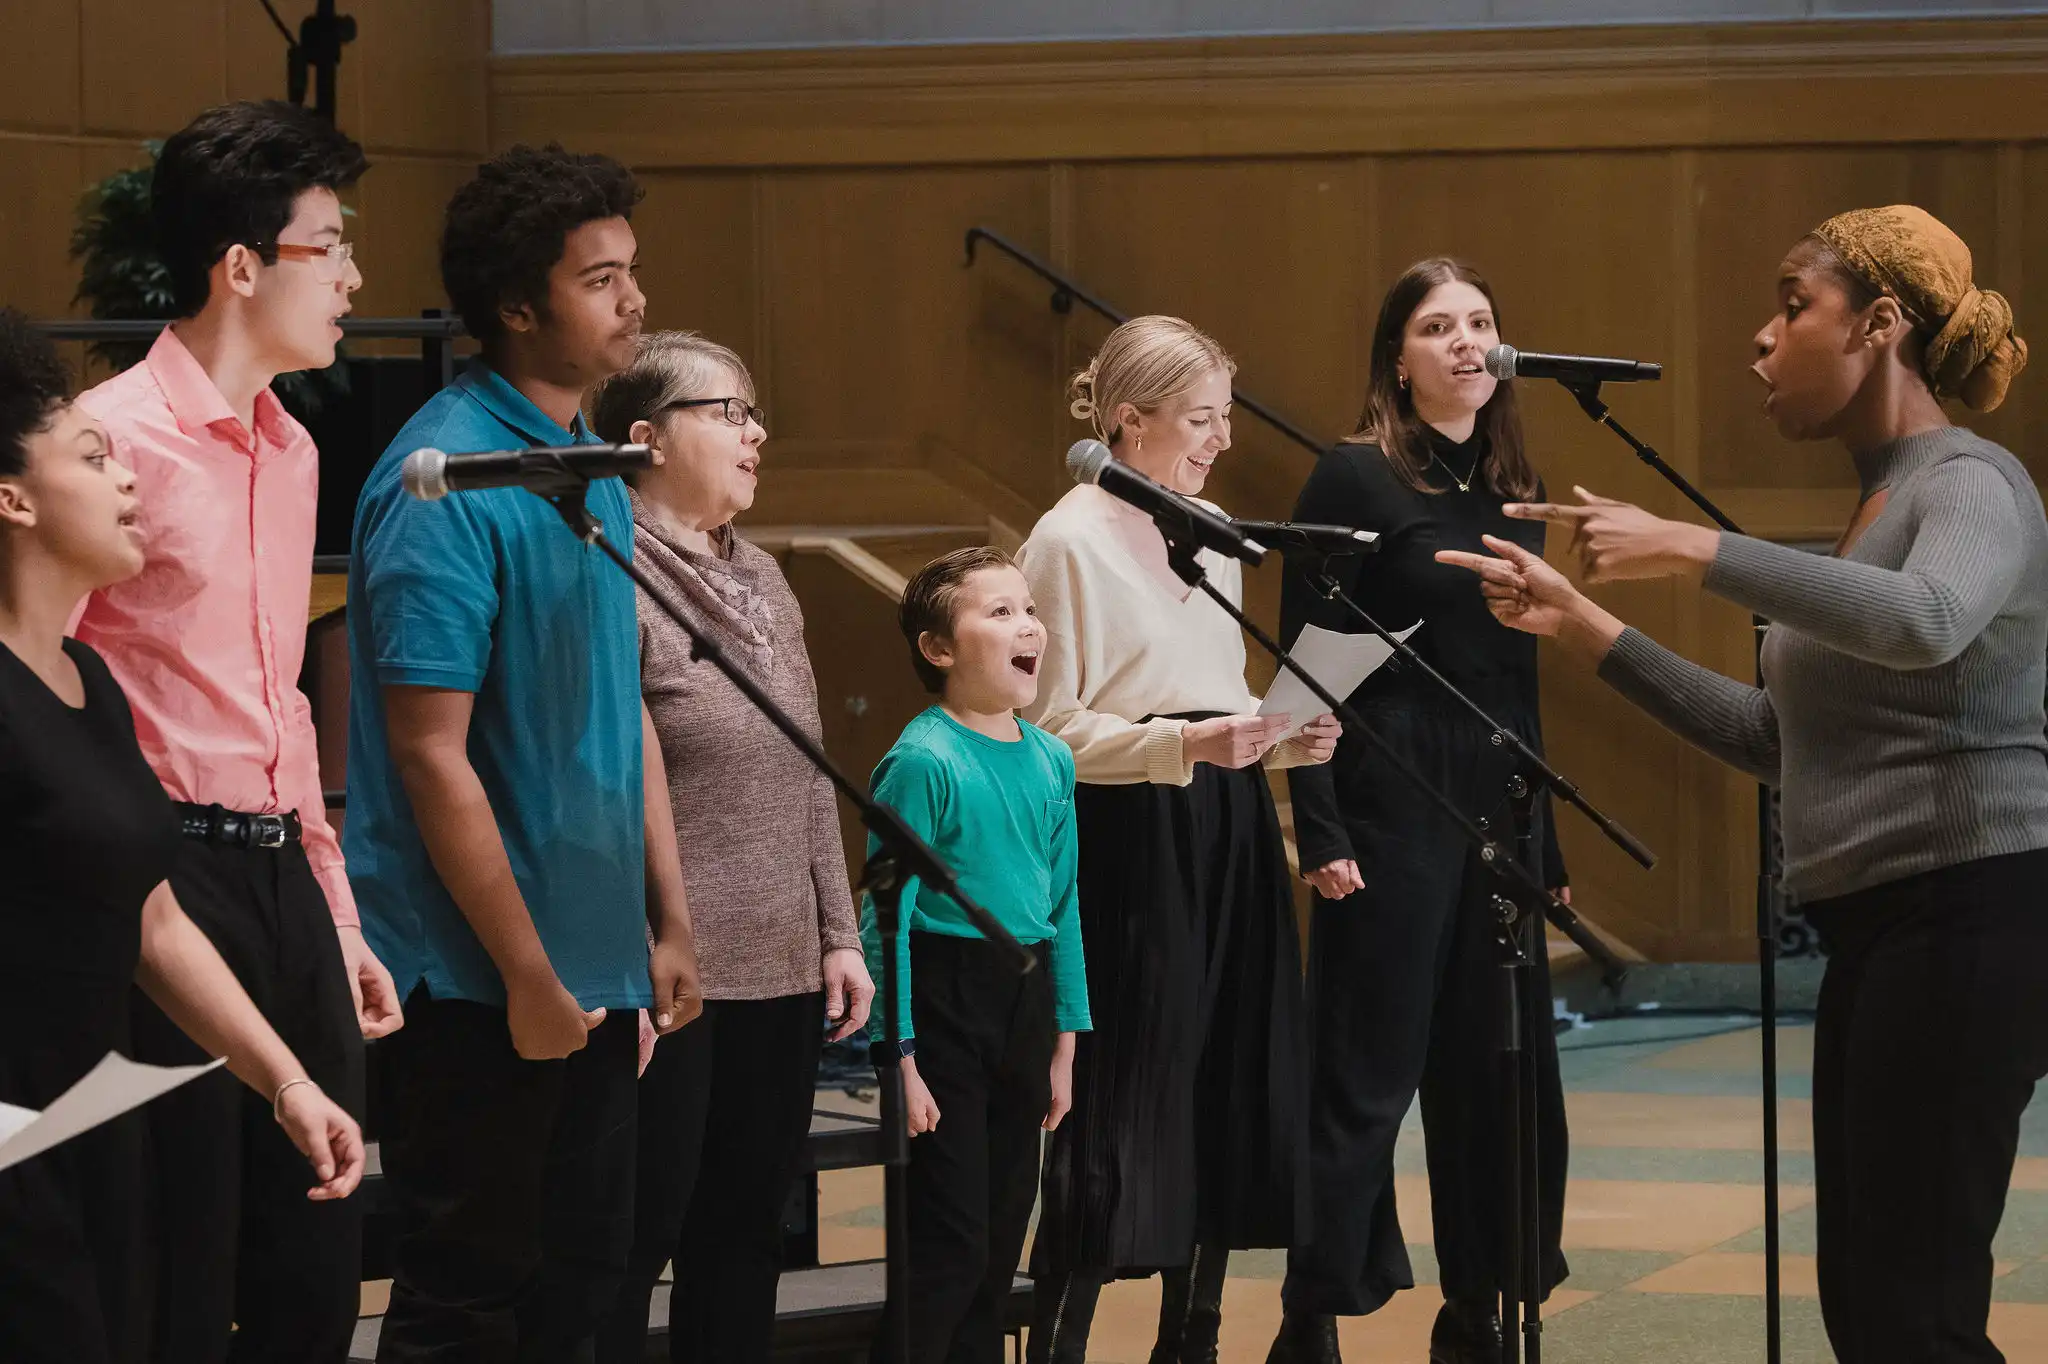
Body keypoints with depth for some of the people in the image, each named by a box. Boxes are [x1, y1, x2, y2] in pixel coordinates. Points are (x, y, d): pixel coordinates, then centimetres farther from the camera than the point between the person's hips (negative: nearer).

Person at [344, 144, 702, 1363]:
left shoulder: (596, 467, 10)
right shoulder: (446, 479, -17)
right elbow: (430, 753, -20)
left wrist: (669, 919, 14)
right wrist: (527, 974, -19)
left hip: (595, 964, 8)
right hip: (479, 981, -8)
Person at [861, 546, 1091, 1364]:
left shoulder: (1051, 761, 7)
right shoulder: (923, 761, -14)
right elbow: (886, 919, -14)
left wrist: (1064, 1042, 14)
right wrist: (899, 1057, -17)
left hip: (1024, 1000, 7)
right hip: (945, 1001, -7)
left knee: (1002, 1236, 12)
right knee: (950, 1241, -8)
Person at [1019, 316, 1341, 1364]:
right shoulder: (1070, 541, -9)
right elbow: (1048, 729, -12)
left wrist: (1286, 737, 3)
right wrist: (1182, 745, -21)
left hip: (1227, 836, 8)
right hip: (1127, 843, -8)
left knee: (1230, 1098, 7)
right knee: (1118, 1105, -8)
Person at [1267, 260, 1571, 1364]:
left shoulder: (1514, 491, 12)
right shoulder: (1356, 479, -6)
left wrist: (1545, 840, 16)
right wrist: (1319, 835, -16)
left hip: (1499, 812, 6)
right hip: (1391, 813, -6)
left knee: (1500, 1072, 7)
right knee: (1367, 1076, -3)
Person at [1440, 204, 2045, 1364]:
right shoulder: (1879, 502, 20)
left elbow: (1924, 623, -32)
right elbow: (1777, 741, 22)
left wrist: (1691, 549, -30)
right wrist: (1585, 627, 18)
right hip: (1881, 925, 10)